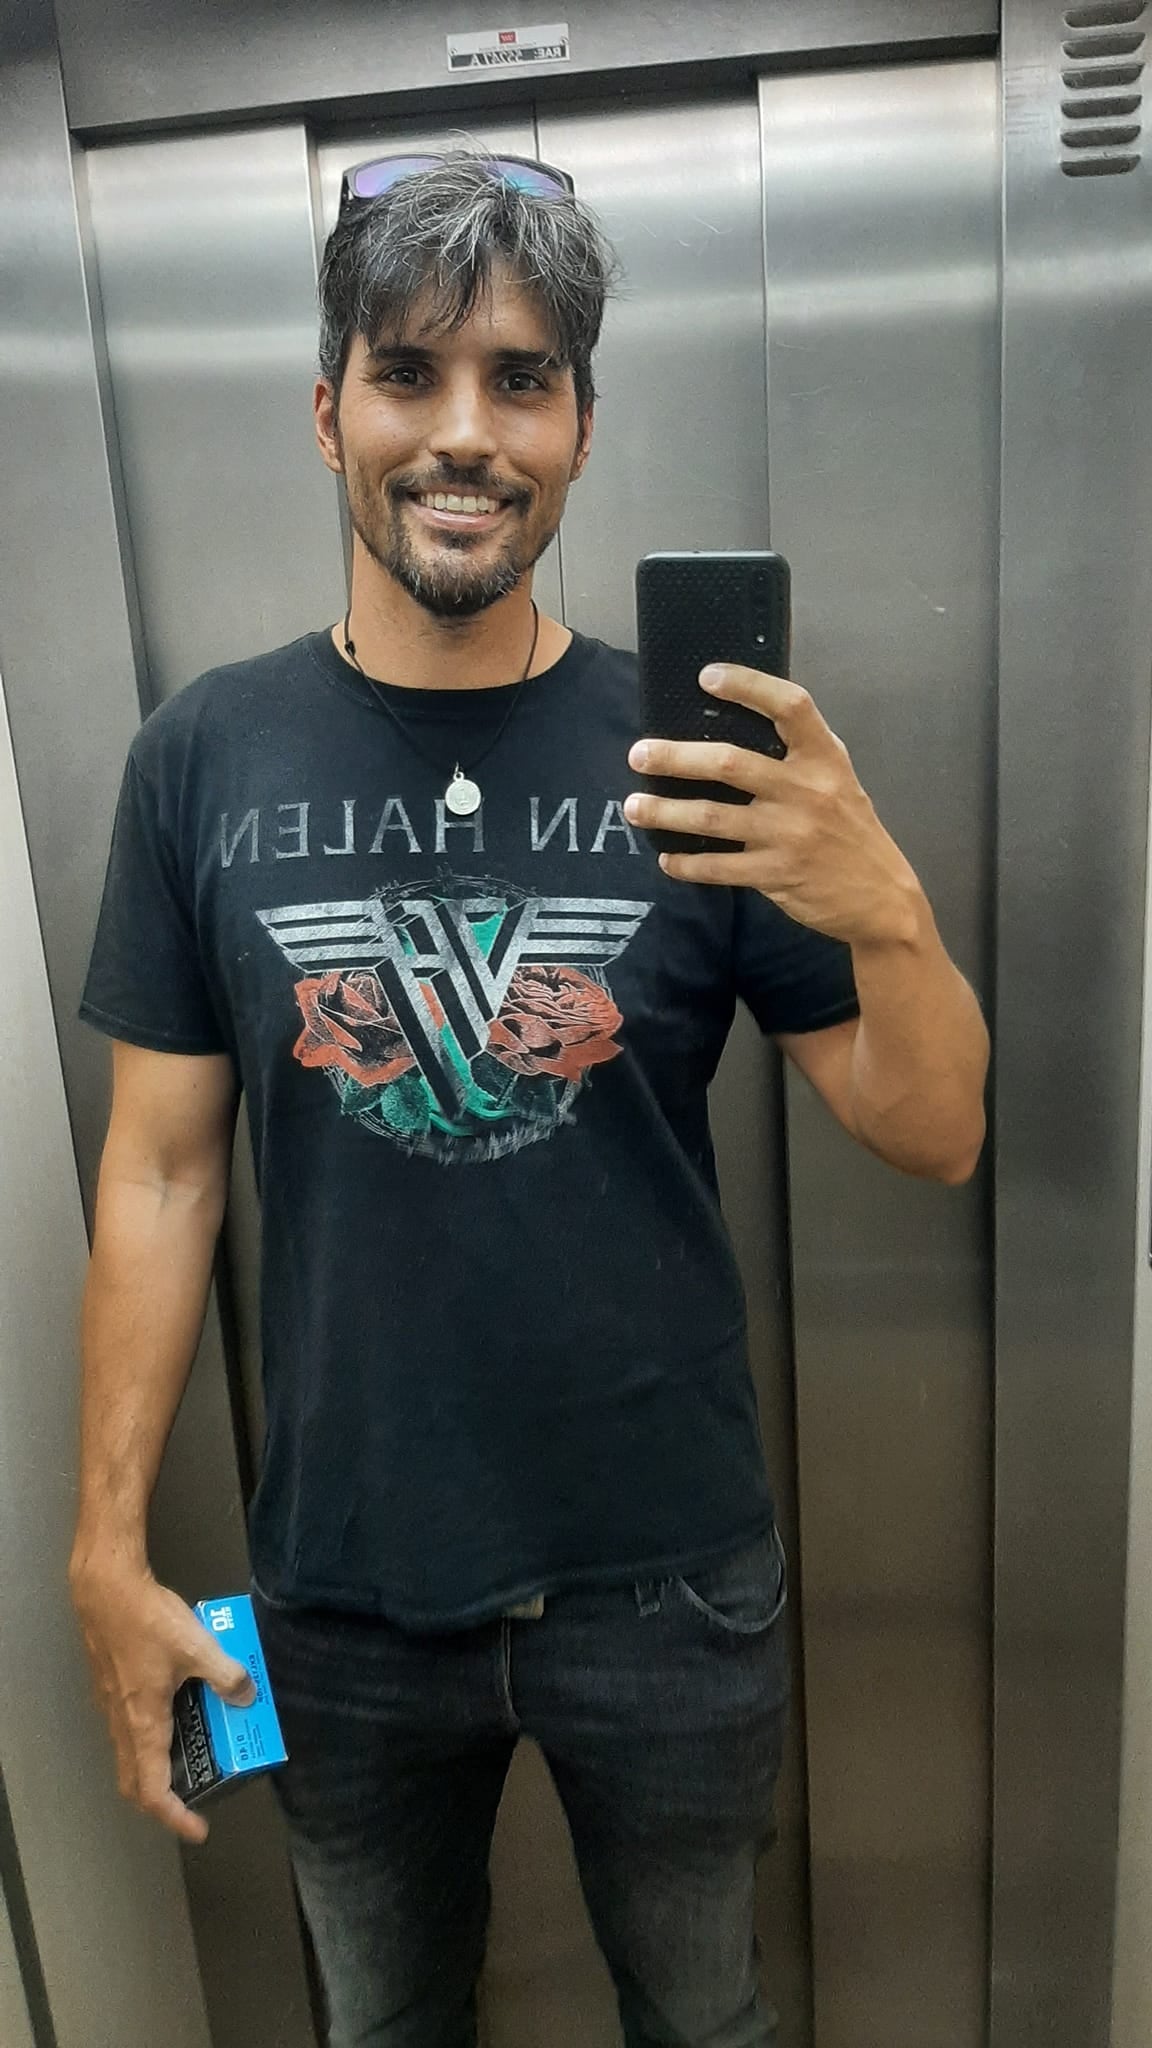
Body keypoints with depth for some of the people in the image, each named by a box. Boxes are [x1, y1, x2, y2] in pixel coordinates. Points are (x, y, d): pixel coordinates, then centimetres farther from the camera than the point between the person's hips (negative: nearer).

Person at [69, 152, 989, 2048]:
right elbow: (161, 1171, -3)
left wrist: (886, 910, -29)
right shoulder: (206, 759, -6)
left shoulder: (692, 753, -9)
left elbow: (933, 1136, -9)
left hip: (667, 1582, 0)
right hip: (342, 1588, 1)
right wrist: (110, 1548, -3)